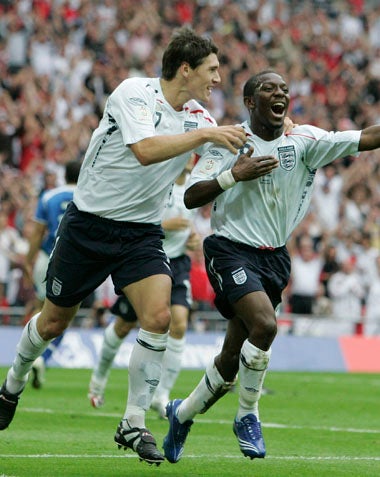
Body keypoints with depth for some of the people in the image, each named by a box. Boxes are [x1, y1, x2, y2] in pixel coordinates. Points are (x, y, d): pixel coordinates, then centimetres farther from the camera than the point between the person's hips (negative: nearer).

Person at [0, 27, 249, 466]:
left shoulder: (197, 116, 2)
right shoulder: (133, 93, -17)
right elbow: (146, 150, -32)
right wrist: (204, 134, -33)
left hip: (141, 233, 4)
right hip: (88, 224, -4)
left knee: (158, 317, -19)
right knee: (53, 322, 9)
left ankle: (134, 423, -7)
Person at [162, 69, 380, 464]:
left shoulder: (303, 140, -1)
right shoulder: (227, 141, -6)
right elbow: (190, 198, -9)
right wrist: (234, 174, -21)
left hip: (274, 257, 4)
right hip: (231, 250, -4)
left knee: (231, 360, 7)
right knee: (264, 324, -28)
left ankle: (183, 413, 32)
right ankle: (247, 416, -9)